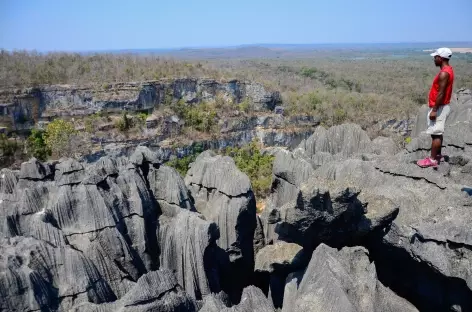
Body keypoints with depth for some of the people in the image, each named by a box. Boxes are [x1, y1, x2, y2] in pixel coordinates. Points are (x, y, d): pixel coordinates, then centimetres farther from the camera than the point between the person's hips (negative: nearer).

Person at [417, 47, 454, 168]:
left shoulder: (444, 73, -22)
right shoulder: (448, 69, 10)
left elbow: (441, 93, -24)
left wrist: (434, 110, -21)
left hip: (439, 108, -10)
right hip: (442, 106, 10)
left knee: (435, 134, -5)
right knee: (438, 133, 18)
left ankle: (432, 160, 1)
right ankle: (438, 154, 28)